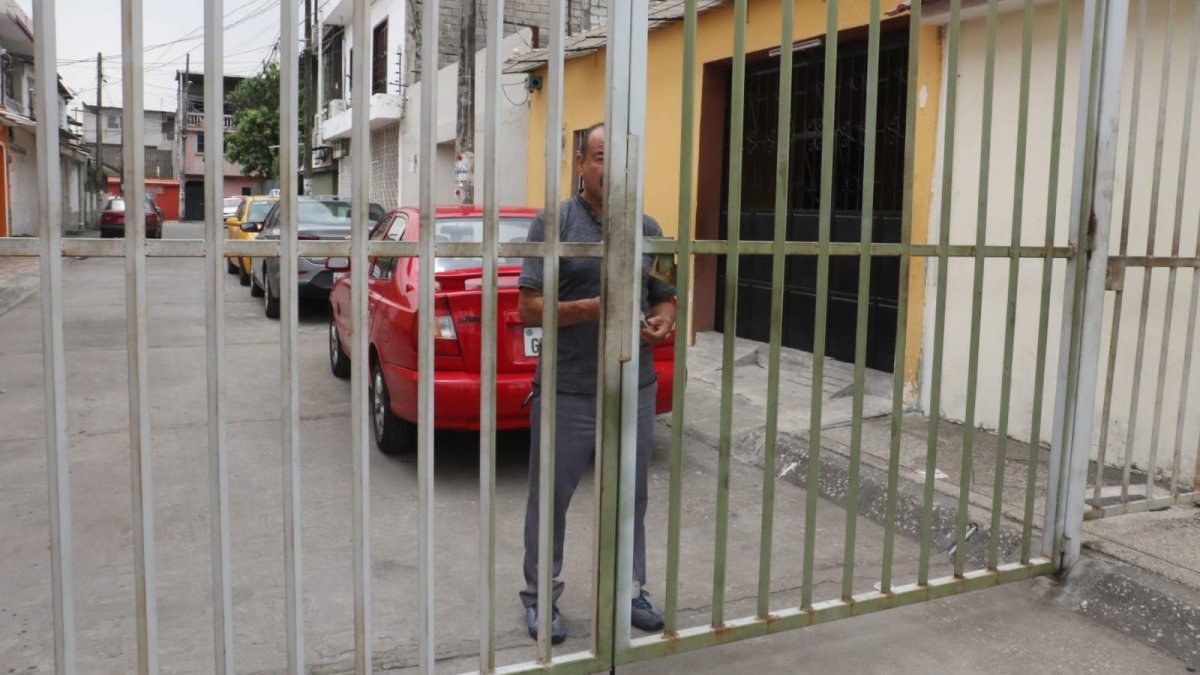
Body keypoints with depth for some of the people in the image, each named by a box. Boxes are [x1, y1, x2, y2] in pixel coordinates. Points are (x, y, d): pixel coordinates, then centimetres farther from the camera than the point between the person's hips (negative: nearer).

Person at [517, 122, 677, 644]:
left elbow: (666, 298, 17)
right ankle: (540, 596, 28)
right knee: (550, 499, 9)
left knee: (629, 499, 16)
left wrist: (663, 321, -6)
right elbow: (529, 307, -10)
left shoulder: (648, 229, 9)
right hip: (567, 393, -4)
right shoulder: (555, 223, -5)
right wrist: (596, 308, -22)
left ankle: (630, 590, 34)